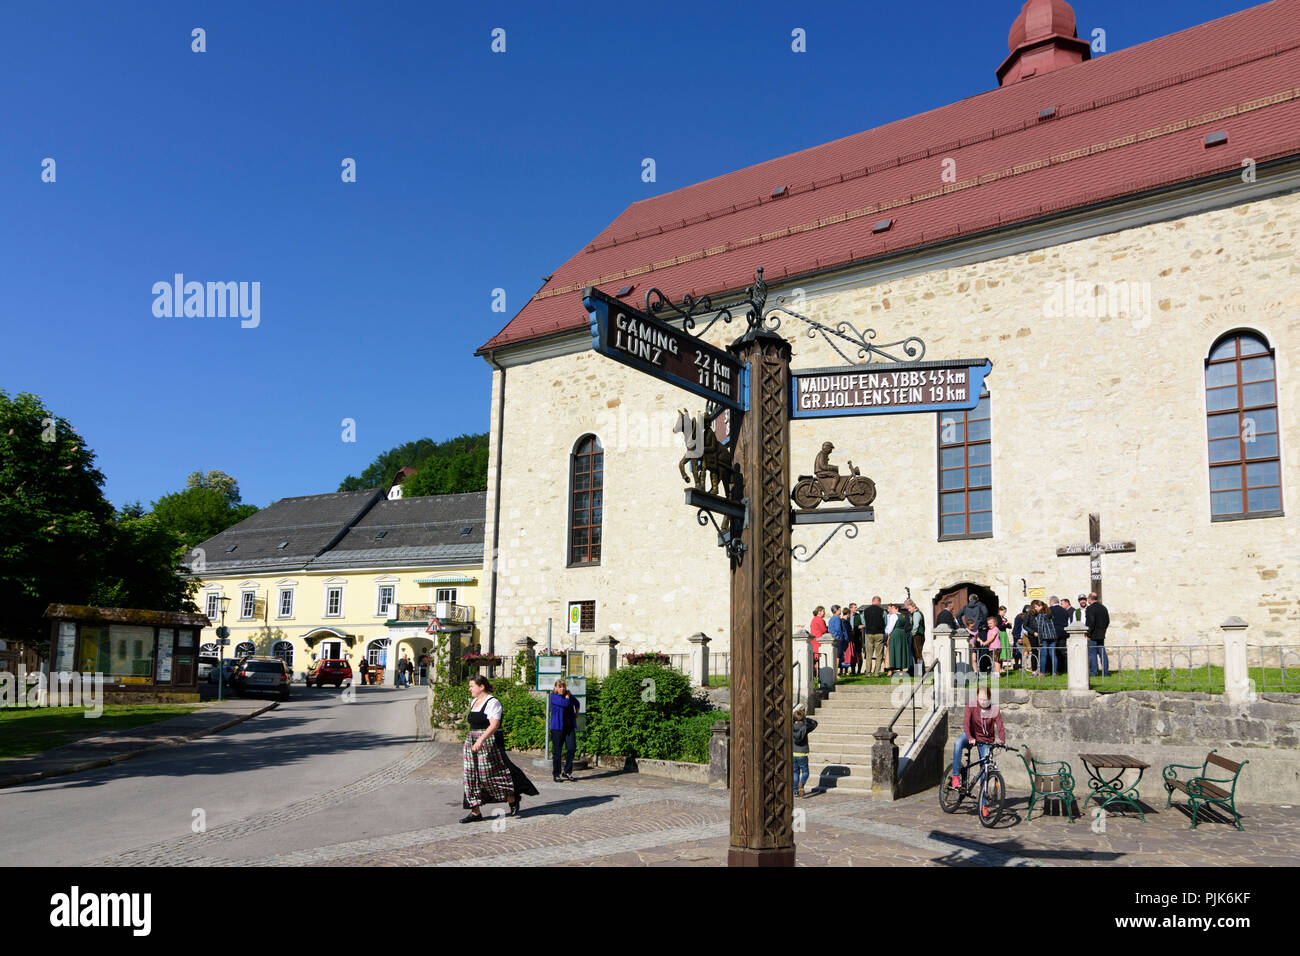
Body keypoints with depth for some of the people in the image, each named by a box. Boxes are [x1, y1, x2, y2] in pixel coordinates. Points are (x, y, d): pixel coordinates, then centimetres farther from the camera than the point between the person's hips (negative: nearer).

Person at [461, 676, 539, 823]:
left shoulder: (492, 702, -13)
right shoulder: (474, 702, 15)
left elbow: (494, 725, -23)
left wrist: (481, 740, -33)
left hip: (489, 743, -9)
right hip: (473, 742, 9)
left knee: (493, 774, -5)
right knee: (472, 776, 3)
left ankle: (513, 801, 15)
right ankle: (476, 812, 6)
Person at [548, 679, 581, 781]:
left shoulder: (569, 696, 11)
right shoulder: (554, 697, -7)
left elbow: (577, 704, 32)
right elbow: (565, 703, -22)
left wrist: (576, 714, 25)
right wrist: (567, 696, -5)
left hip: (570, 727, 5)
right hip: (557, 728, -5)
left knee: (572, 748, -5)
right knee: (557, 751, 0)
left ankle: (567, 772, 8)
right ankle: (556, 774, 9)